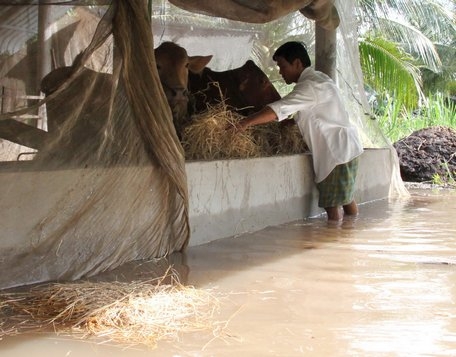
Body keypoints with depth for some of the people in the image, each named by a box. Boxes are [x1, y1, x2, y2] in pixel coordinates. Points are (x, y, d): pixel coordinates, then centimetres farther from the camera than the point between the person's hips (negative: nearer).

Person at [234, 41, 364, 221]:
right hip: (343, 148, 10)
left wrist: (245, 123, -31)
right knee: (346, 200, 17)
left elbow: (279, 109, -28)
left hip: (337, 151, -10)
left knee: (332, 207, -9)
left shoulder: (310, 85, -18)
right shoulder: (317, 79, 15)